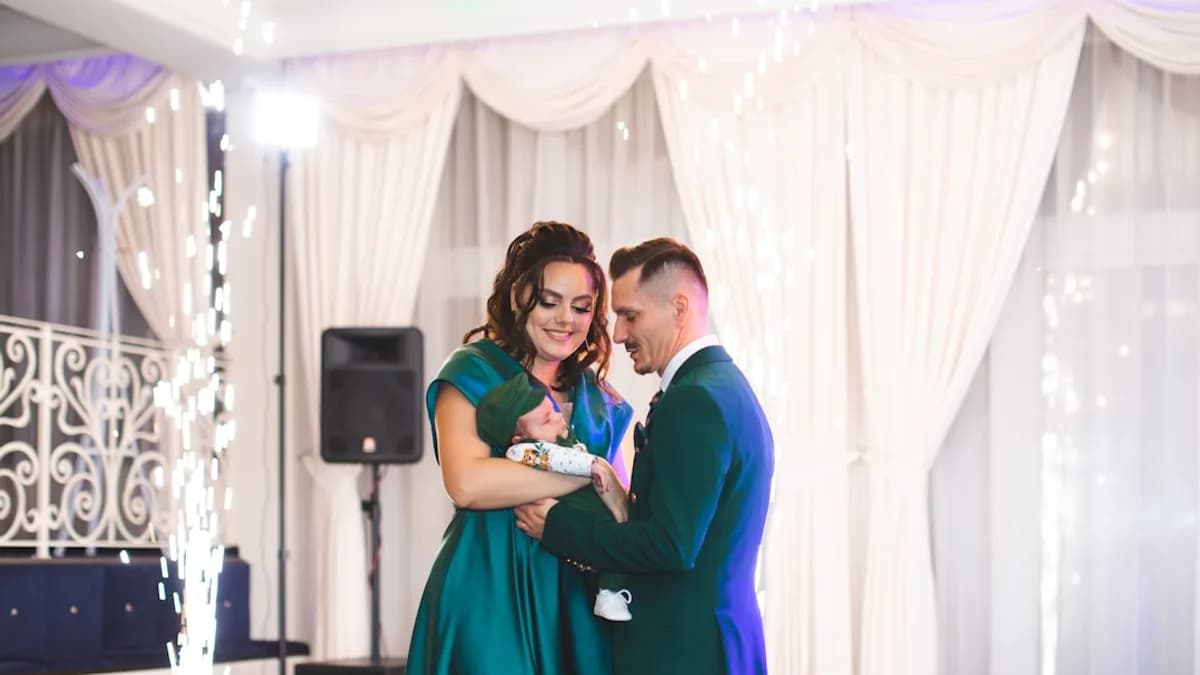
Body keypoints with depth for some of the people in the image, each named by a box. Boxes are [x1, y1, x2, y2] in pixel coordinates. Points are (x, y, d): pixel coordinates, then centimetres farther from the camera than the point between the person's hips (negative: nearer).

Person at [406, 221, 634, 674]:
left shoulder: (598, 399, 14)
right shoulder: (474, 372, -2)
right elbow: (466, 482, -18)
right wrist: (588, 471, -16)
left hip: (578, 601, 5)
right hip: (490, 593, -5)